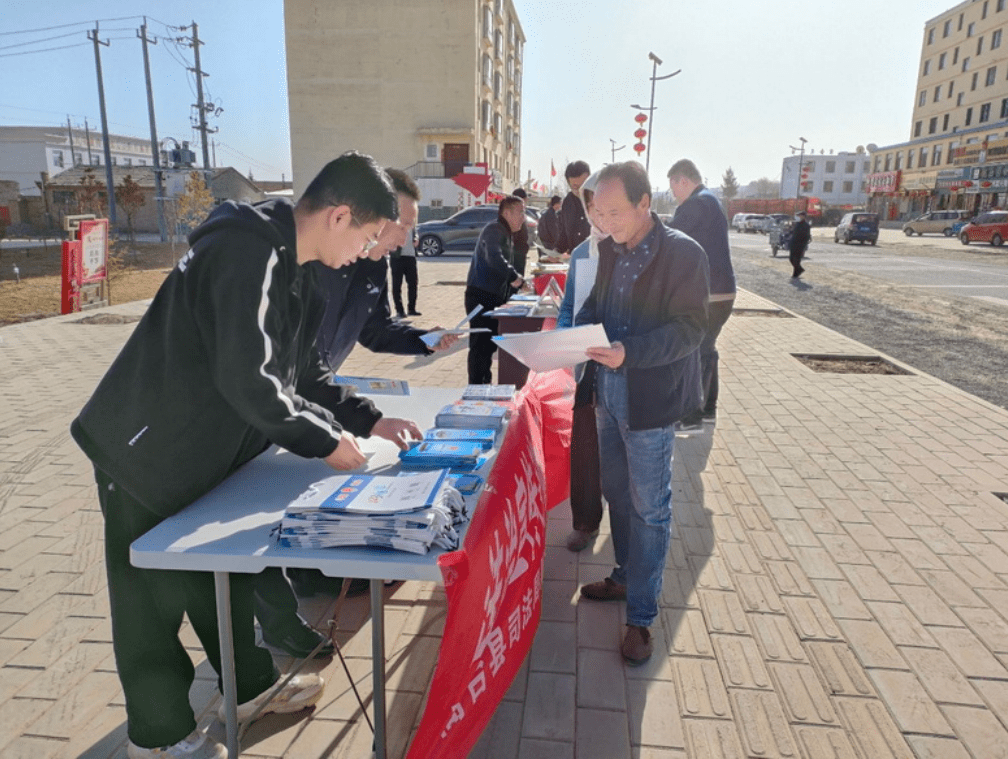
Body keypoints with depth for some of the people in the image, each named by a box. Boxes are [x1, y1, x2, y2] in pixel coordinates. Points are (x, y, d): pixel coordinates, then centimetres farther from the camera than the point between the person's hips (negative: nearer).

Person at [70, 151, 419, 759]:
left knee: (224, 576, 21)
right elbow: (249, 381, -33)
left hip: (207, 453, 9)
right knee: (153, 597, 9)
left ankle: (252, 687, 41)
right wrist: (326, 440, -20)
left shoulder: (292, 270, 5)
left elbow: (303, 373, 11)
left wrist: (369, 420, 1)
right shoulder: (245, 254, -28)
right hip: (148, 455, -9)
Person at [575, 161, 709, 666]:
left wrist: (629, 353, -30)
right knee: (617, 493, 20)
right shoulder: (610, 249, 6)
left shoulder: (683, 254, -15)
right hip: (608, 394, 7)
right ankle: (625, 578, 41)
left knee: (648, 508, 4)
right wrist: (580, 326, -5)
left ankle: (641, 616, 18)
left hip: (650, 401, -7)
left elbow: (691, 328, -17)